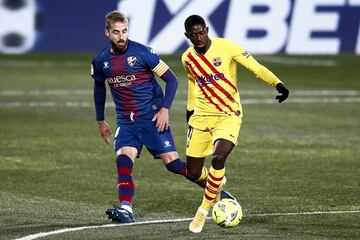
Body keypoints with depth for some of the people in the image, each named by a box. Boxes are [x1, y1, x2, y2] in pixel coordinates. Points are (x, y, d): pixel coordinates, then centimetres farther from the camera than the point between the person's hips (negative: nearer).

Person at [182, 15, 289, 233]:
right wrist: (190, 109, 27)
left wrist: (277, 83, -29)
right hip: (201, 117, 4)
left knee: (218, 158, -27)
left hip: (228, 115, -4)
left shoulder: (225, 47, -13)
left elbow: (254, 66, -15)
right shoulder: (188, 58, 1)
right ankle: (216, 183, 38)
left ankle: (204, 211, -9)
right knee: (193, 172, 1)